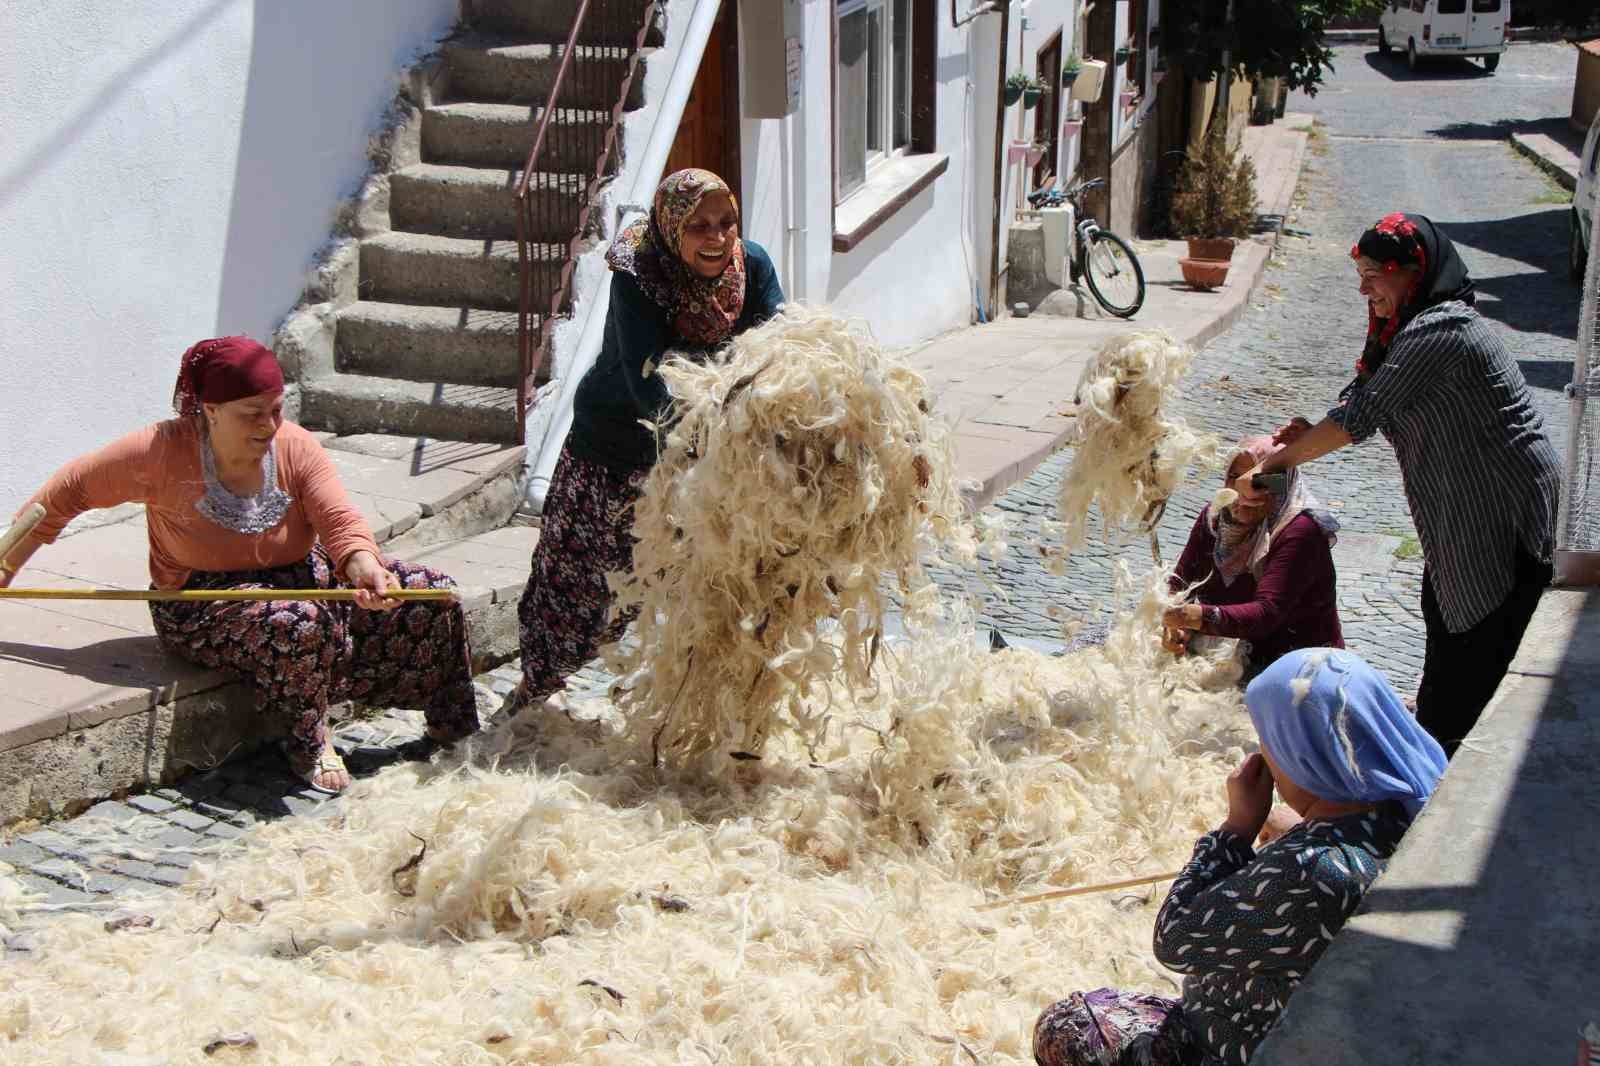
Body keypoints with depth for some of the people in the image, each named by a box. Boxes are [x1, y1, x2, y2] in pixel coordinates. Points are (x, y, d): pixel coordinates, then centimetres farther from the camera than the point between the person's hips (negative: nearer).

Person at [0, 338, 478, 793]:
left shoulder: (295, 446, -8)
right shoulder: (161, 451, -17)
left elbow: (340, 522, -18)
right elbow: (67, 492, -6)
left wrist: (364, 567, -40)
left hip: (301, 577, 5)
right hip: (201, 607, -5)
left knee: (431, 594, -9)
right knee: (298, 622, -39)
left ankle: (454, 733, 8)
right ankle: (310, 742, -11)